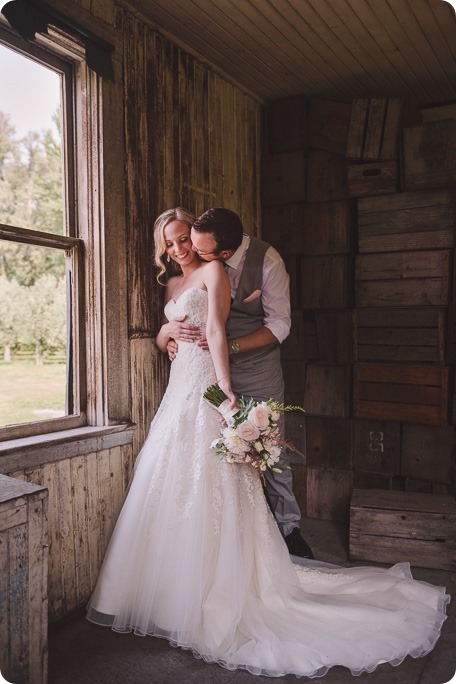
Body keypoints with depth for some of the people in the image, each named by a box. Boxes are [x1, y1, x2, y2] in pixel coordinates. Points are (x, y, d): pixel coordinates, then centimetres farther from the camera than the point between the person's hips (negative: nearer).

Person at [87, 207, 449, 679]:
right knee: (172, 488, 11)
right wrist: (166, 330, 2)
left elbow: (216, 331, -17)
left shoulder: (212, 271, -3)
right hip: (179, 388, 8)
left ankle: (216, 597, 8)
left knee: (207, 491, -5)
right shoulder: (173, 285, 20)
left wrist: (225, 387, -27)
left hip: (204, 387, -8)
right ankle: (172, 590, 26)